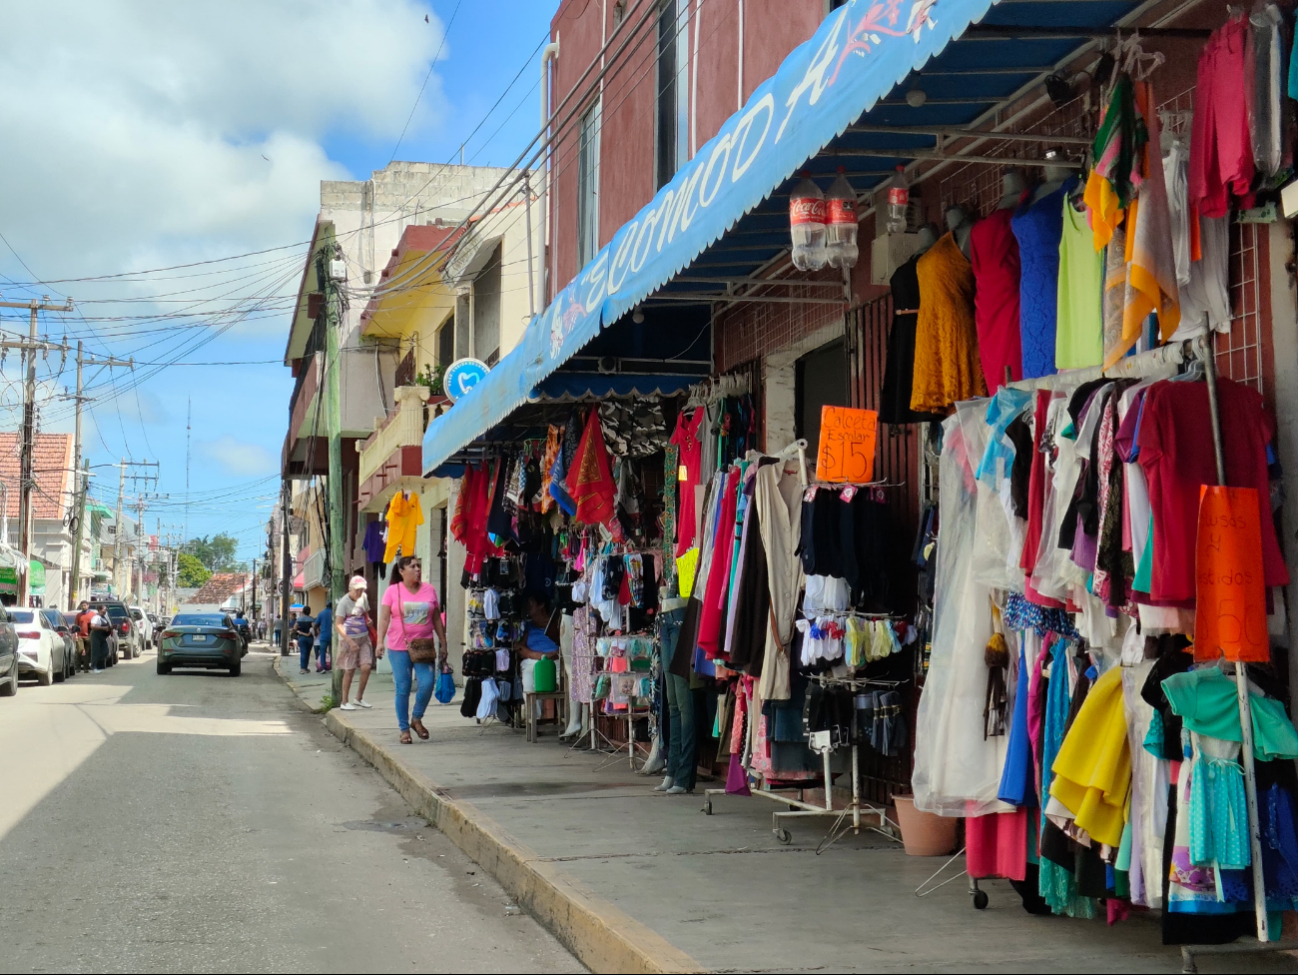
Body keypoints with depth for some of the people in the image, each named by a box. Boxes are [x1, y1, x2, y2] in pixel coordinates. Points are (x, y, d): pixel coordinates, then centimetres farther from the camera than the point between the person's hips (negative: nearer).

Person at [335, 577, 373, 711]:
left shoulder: (363, 598, 5)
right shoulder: (344, 602, -13)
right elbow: (338, 625, -16)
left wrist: (368, 620, -1)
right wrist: (350, 641, -25)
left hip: (363, 637, 5)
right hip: (349, 639, -5)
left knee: (366, 667, -4)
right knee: (349, 670, -1)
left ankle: (359, 698, 12)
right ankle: (345, 702, 10)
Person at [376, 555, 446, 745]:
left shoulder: (429, 590, 8)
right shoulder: (393, 591, 1)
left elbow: (437, 619, 13)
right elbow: (384, 618, -2)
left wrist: (443, 644, 11)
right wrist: (380, 642, -13)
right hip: (399, 647, -2)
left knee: (427, 683, -13)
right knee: (403, 689, 1)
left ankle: (417, 719, 11)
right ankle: (404, 729, 12)